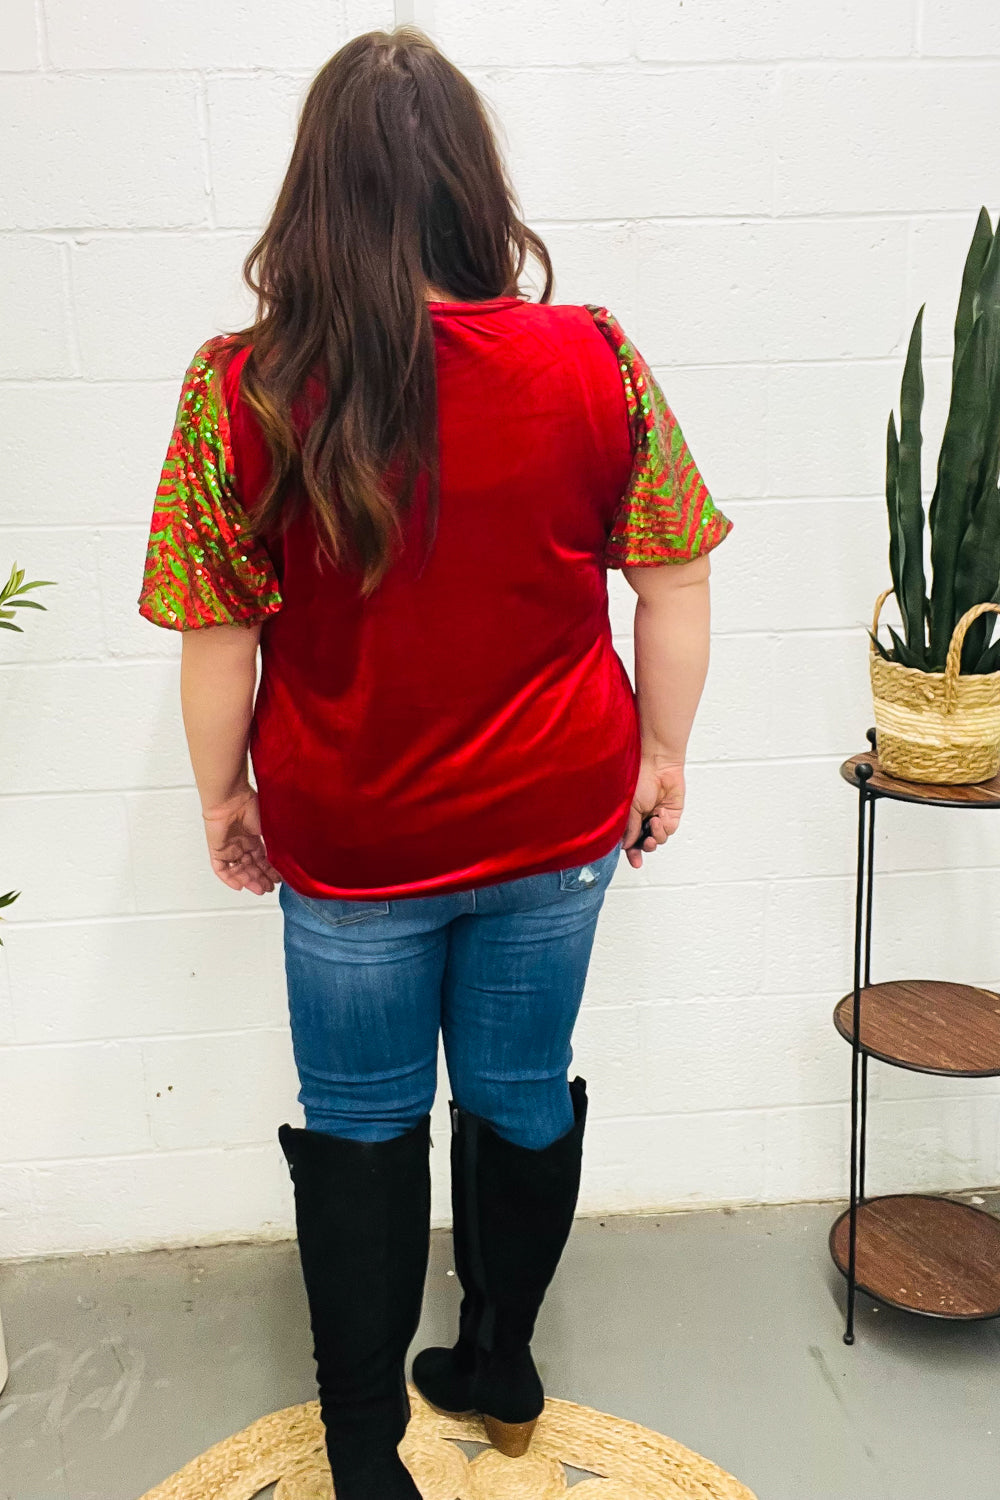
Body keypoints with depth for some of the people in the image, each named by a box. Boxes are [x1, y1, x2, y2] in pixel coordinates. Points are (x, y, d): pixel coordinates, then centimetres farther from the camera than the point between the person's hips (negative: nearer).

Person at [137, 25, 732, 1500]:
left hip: (350, 840, -1)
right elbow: (674, 583, -5)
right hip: (557, 824, 2)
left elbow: (218, 634, -10)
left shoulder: (242, 391, -15)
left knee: (363, 1127, 18)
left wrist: (222, 794, 6)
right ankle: (501, 1370, 45)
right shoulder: (593, 361, -11)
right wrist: (661, 754, 9)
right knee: (523, 1098, 22)